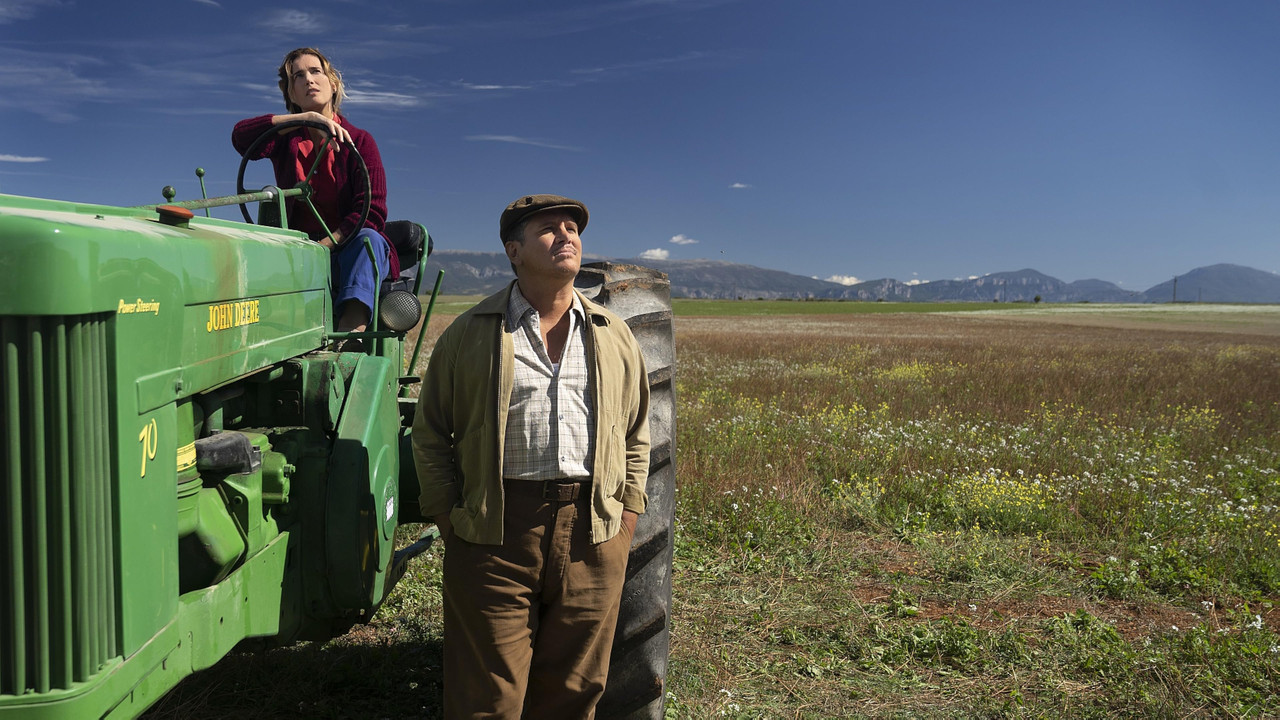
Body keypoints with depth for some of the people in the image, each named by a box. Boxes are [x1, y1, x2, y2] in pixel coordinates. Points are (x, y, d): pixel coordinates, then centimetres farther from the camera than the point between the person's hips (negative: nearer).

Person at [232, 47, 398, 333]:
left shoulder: (359, 141, 2)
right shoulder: (286, 140, 9)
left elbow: (372, 211, -9)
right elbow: (241, 135, -14)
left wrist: (324, 245, -22)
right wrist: (306, 117, -23)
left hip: (346, 250, -2)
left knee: (368, 239, -35)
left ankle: (352, 329, -57)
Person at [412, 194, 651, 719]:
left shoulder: (614, 337, 12)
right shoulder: (470, 334, 4)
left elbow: (636, 435, 16)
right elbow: (429, 433, 7)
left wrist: (626, 516, 8)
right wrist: (450, 518, -1)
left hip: (593, 537, 3)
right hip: (493, 532, -2)